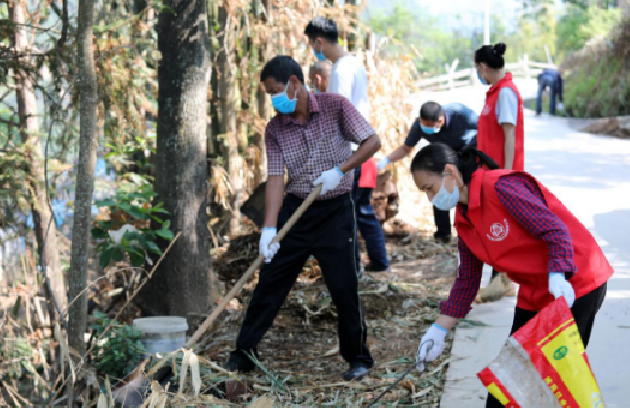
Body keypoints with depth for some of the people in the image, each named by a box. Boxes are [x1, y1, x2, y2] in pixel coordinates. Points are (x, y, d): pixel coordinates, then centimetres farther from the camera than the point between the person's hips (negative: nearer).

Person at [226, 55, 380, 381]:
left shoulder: (335, 106, -8)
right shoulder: (275, 129, 0)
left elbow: (372, 141, -8)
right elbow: (275, 179, -7)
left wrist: (340, 170, -21)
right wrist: (269, 229, -17)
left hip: (336, 210, -3)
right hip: (294, 208, 3)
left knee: (344, 287, -1)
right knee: (269, 282, 4)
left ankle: (359, 357, 18)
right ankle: (243, 355, 14)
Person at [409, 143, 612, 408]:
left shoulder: (501, 187, -21)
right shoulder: (464, 219, 5)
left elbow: (556, 230, -24)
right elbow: (468, 279, 11)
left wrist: (558, 276, -39)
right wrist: (439, 330, 7)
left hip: (574, 284, -9)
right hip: (534, 295, 9)